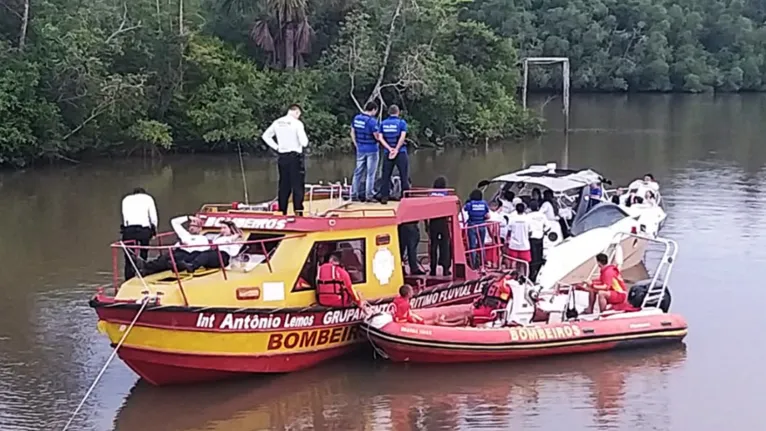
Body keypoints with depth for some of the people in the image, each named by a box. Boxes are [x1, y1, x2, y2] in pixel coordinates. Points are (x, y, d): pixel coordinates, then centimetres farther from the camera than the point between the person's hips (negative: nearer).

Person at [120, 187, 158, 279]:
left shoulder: (126, 199, 25)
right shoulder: (148, 198, 22)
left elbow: (124, 216, 10)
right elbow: (153, 217, 12)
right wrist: (154, 231, 21)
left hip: (129, 229, 1)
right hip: (144, 229, 0)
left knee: (129, 258, 0)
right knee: (144, 257, 6)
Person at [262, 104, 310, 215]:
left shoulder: (277, 123, 6)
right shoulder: (297, 123, -11)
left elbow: (265, 136, 14)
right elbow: (304, 142, -15)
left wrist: (276, 147, 11)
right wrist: (304, 139, 7)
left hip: (282, 157, 6)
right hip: (295, 156, -6)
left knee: (284, 185, 12)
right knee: (298, 185, -3)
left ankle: (282, 212, 13)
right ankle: (298, 212, -8)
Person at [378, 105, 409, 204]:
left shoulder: (383, 123, 6)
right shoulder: (401, 122, -4)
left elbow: (381, 138, -1)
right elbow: (402, 137, -15)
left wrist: (390, 149, -6)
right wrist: (396, 149, -14)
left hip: (388, 153, 3)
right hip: (401, 153, -3)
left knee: (386, 176, 7)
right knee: (404, 176, 2)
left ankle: (384, 197, 4)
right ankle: (406, 196, 1)